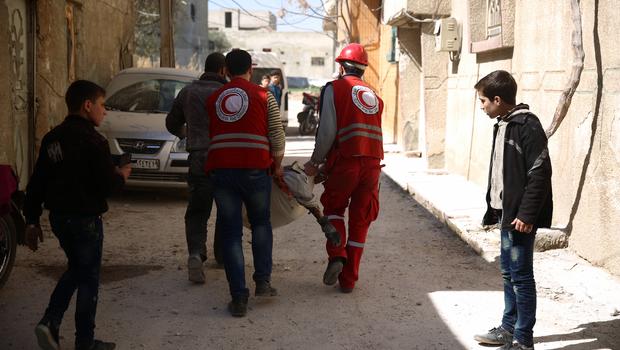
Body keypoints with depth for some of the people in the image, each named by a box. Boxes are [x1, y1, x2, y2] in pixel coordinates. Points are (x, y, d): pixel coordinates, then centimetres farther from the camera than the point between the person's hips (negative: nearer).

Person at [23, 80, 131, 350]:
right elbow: (106, 185, -18)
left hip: (58, 217, 7)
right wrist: (121, 175, 4)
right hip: (85, 219, -7)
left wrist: (32, 220, 13)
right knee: (88, 278, 6)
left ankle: (50, 323, 9)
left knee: (76, 269, 23)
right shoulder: (93, 141, -16)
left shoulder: (52, 138, 6)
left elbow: (37, 183, 8)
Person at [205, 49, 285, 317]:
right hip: (255, 168, -2)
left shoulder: (213, 98, 12)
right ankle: (263, 281, 13)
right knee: (261, 224, 19)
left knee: (231, 232, 5)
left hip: (220, 169, 2)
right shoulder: (263, 96, 3)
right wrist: (277, 165, 15)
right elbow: (277, 135, 2)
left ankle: (239, 297, 2)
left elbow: (209, 135, 16)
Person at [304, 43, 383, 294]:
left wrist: (315, 162, 5)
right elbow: (371, 131, 14)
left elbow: (327, 132, -7)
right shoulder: (373, 96, 18)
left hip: (346, 160, -4)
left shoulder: (334, 89, 2)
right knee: (360, 221, 11)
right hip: (373, 162, 4)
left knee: (333, 207, 19)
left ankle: (336, 256, -2)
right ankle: (348, 280, 14)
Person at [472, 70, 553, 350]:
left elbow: (540, 173, -19)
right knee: (508, 273, 17)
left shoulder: (527, 126, -15)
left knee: (521, 275, -3)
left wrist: (526, 214, -20)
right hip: (506, 213, 9)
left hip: (520, 217, -9)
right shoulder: (501, 125, 13)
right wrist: (493, 209, 17)